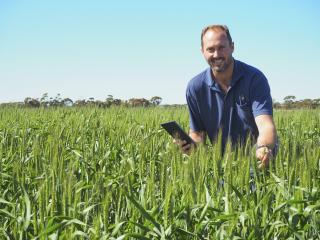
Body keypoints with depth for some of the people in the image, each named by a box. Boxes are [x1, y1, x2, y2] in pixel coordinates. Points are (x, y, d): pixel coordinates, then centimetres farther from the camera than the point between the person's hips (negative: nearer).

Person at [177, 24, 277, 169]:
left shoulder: (255, 78, -13)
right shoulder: (195, 87, -3)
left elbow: (265, 125, -26)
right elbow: (197, 132, 8)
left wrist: (264, 149, -49)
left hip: (258, 162, -2)